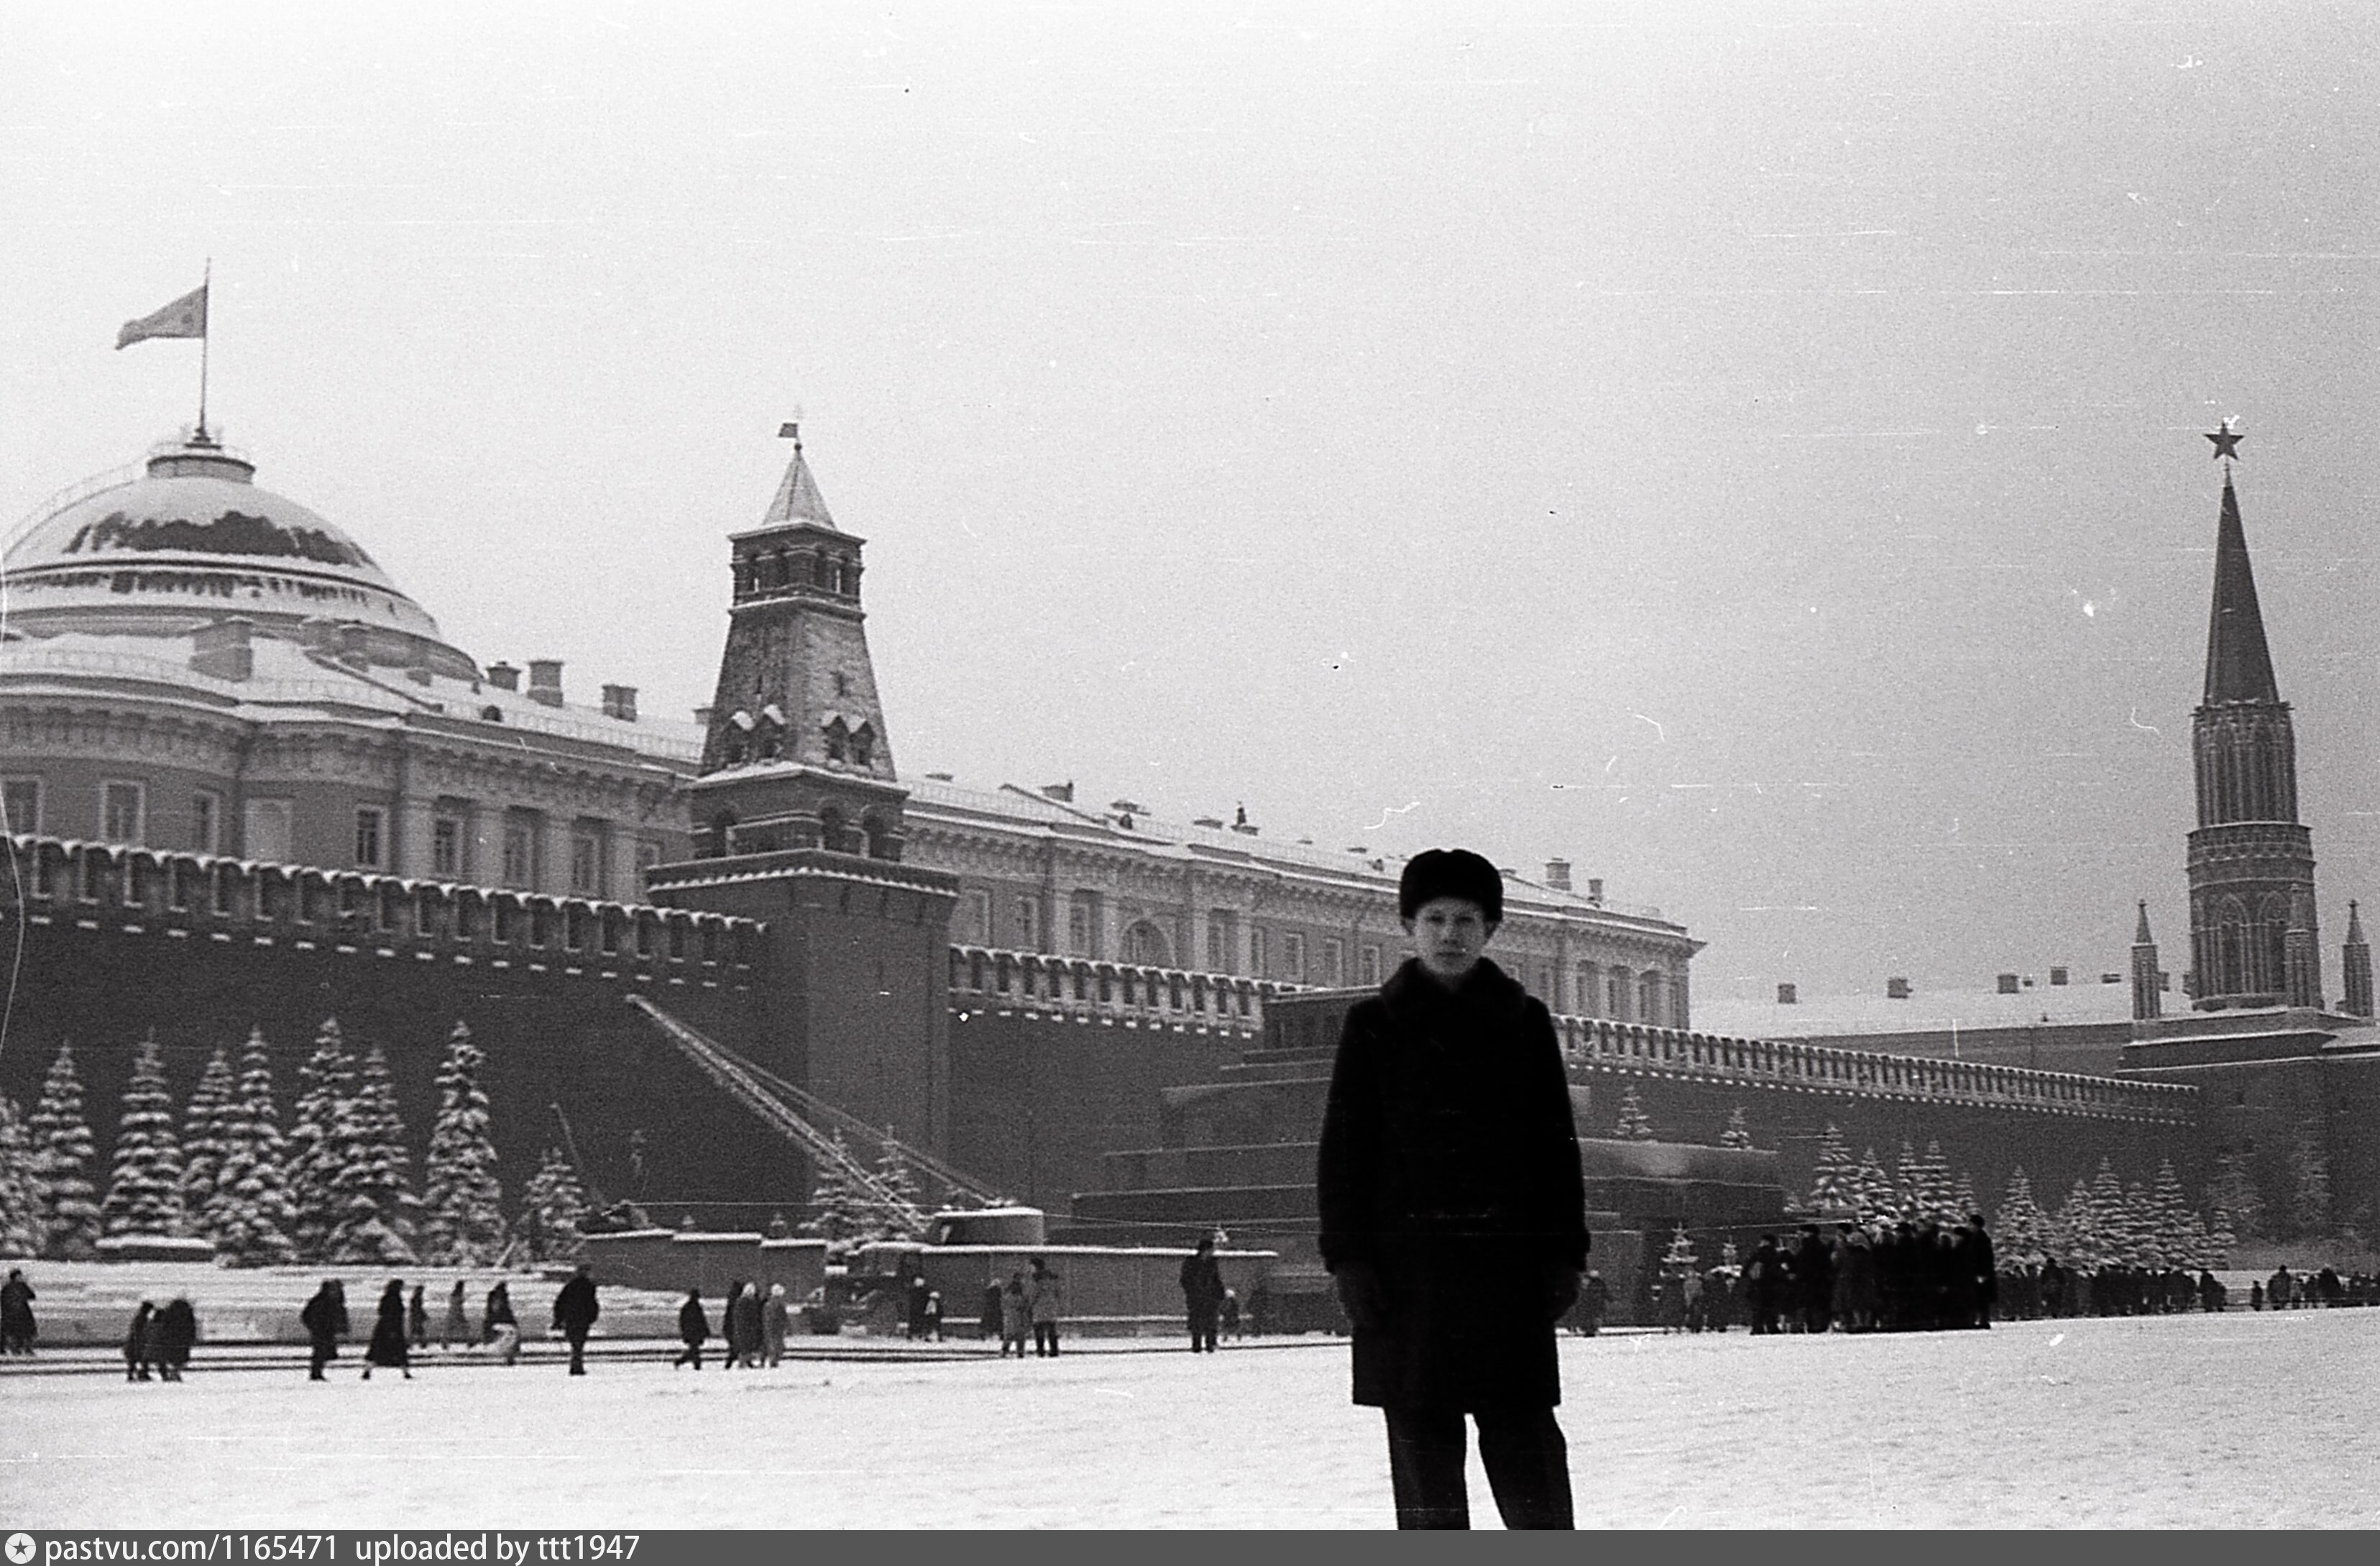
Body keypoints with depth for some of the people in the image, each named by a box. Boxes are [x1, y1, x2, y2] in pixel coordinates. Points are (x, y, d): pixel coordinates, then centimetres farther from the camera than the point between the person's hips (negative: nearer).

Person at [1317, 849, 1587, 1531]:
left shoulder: (1524, 1021, 10)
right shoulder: (1373, 1024, 7)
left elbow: (1557, 1144, 10)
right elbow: (1342, 1149, 5)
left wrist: (1564, 1254, 3)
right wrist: (1347, 1256, -3)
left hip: (1507, 1258, 0)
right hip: (1405, 1262, 0)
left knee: (1522, 1426, -3)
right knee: (1421, 1432, 2)